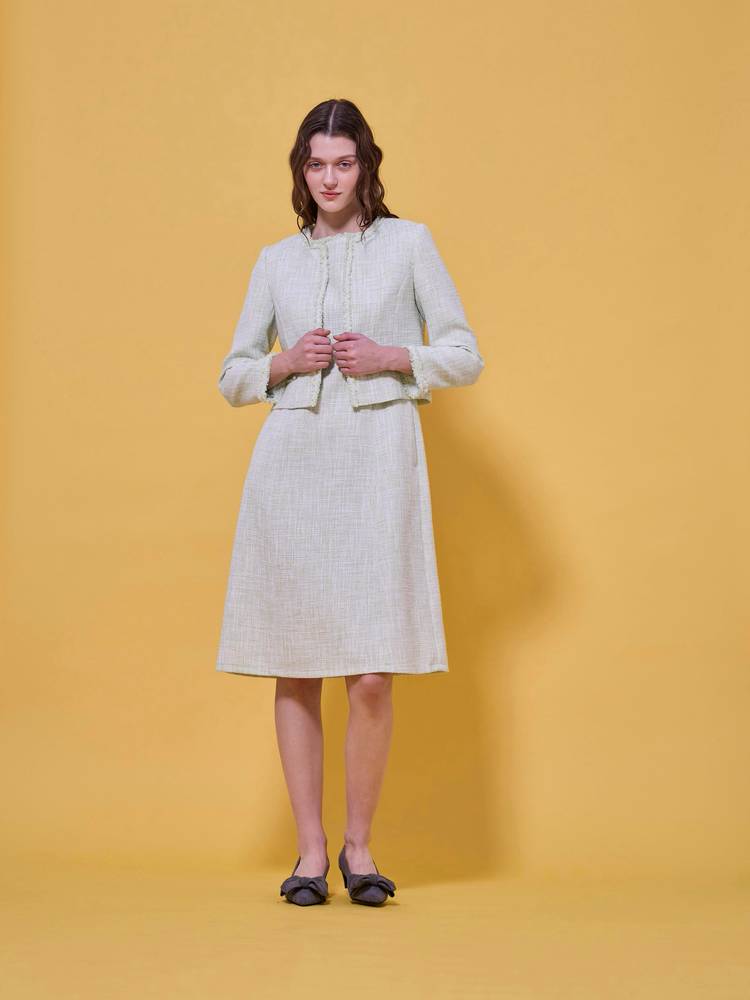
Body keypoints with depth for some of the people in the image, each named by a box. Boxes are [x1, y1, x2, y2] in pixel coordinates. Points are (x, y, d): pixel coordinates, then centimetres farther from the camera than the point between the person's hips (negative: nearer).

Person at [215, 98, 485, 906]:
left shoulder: (408, 243, 10)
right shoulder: (276, 260, 15)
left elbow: (465, 355, 9)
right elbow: (232, 377, 16)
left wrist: (392, 357, -7)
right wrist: (285, 361, -3)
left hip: (377, 454, -2)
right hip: (291, 456, 2)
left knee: (371, 676, -8)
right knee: (293, 669, 1)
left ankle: (359, 843, 10)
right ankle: (310, 849, 12)